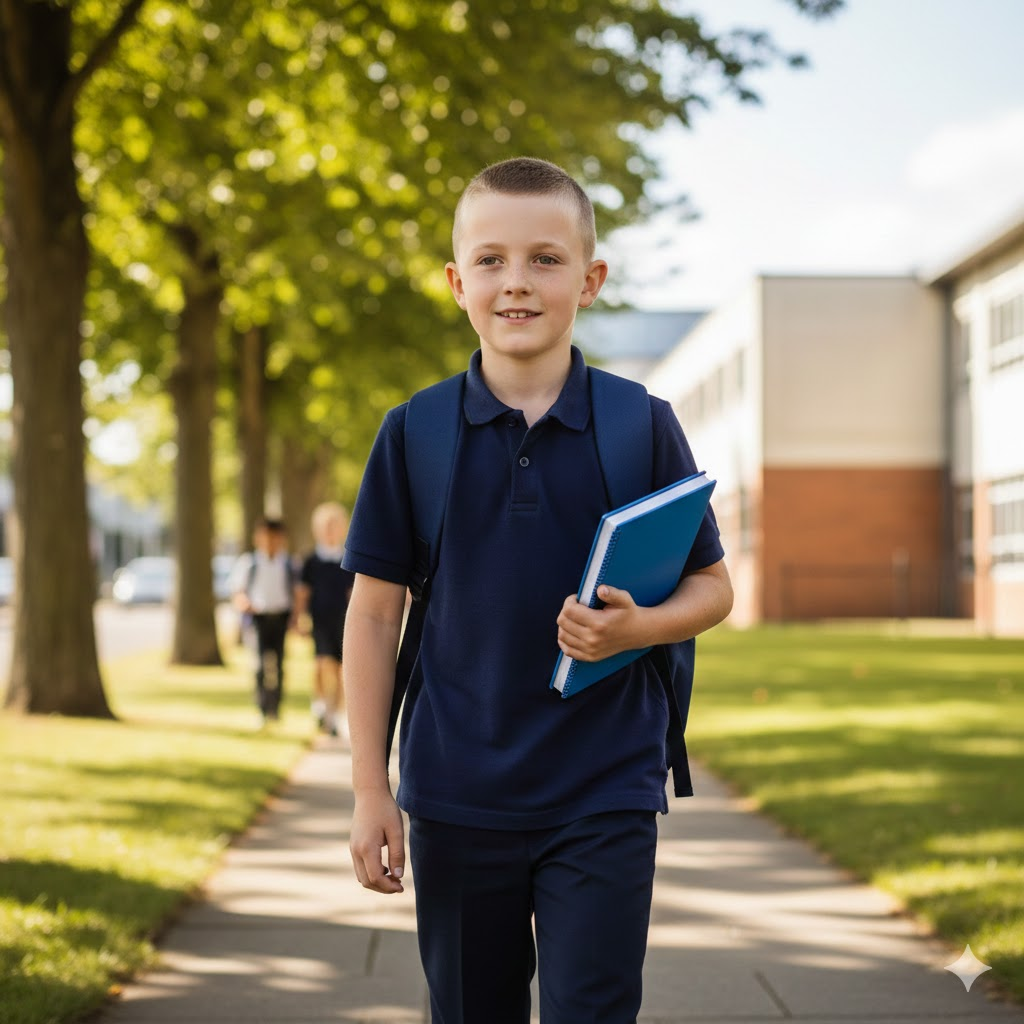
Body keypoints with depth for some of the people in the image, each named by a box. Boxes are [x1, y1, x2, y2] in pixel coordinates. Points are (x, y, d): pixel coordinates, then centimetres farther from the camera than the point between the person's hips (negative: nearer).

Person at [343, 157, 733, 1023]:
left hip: (604, 797, -1)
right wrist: (370, 789, 0)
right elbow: (374, 614, 3)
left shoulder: (643, 425, -2)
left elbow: (713, 586, 5)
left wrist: (637, 626, -18)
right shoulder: (413, 434, -1)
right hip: (455, 798, 1)